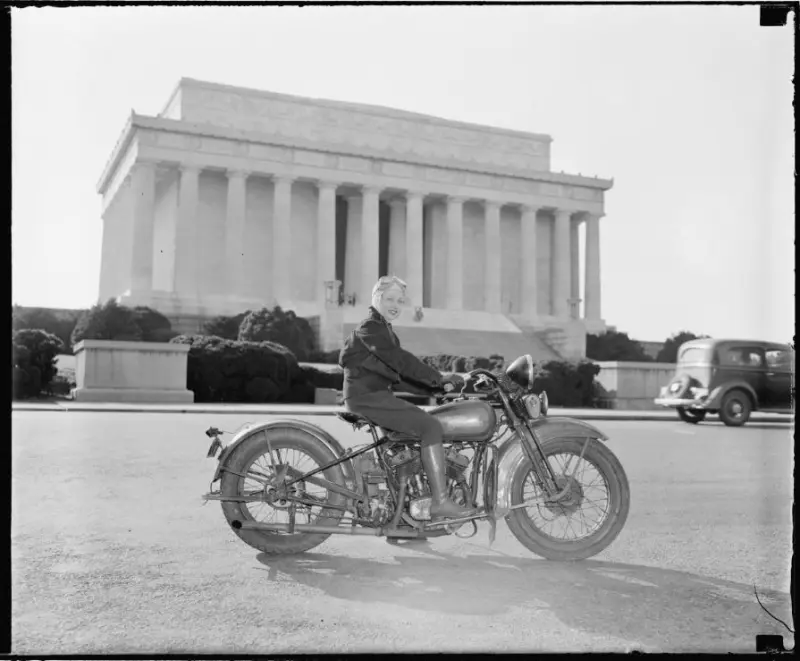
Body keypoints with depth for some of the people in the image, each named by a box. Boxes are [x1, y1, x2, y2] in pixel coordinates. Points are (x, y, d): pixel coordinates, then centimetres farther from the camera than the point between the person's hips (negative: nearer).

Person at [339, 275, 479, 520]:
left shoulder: (385, 331, 22)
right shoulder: (370, 328, -10)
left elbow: (402, 372, 18)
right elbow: (400, 360, -23)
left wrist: (439, 384, 7)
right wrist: (439, 378, -25)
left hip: (378, 395, 10)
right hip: (367, 396, -10)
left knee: (428, 423, 9)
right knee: (430, 427, -19)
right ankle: (440, 502, -22)